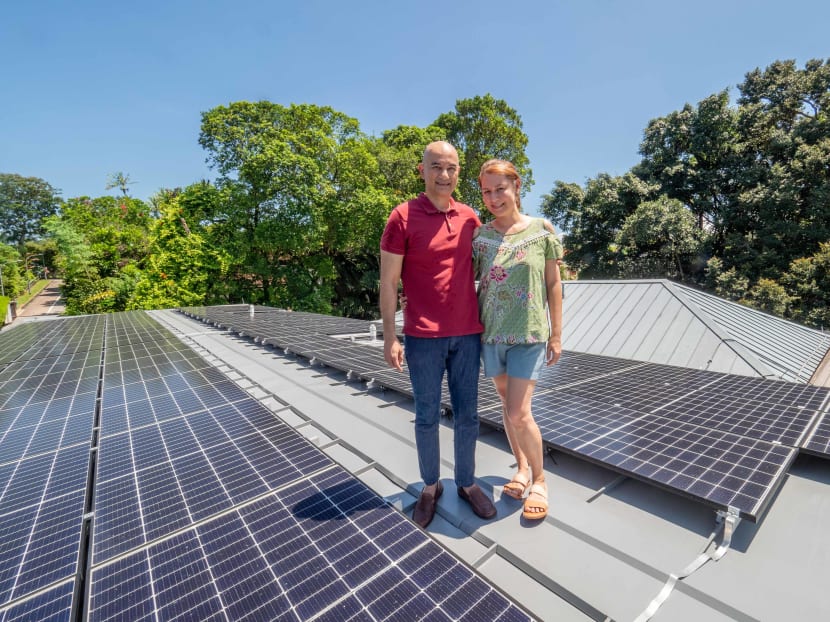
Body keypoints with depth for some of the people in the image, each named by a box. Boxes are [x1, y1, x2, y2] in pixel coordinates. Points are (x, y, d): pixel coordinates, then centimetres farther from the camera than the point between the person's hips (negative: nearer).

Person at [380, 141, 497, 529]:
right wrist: (389, 337, -9)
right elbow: (388, 281, -5)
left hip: (468, 334, 4)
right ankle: (430, 486, 32)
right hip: (423, 337, -3)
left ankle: (467, 483, 34)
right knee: (427, 416, 11)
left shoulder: (470, 218, 8)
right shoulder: (403, 217, -5)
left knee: (467, 414, 13)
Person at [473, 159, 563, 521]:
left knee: (519, 414, -7)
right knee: (507, 405, 15)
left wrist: (556, 334, 2)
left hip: (528, 333, -3)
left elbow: (553, 284, 2)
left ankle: (539, 478, 21)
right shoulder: (479, 236, 2)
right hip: (490, 332, 3)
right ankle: (522, 469, 37)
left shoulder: (541, 230, -1)